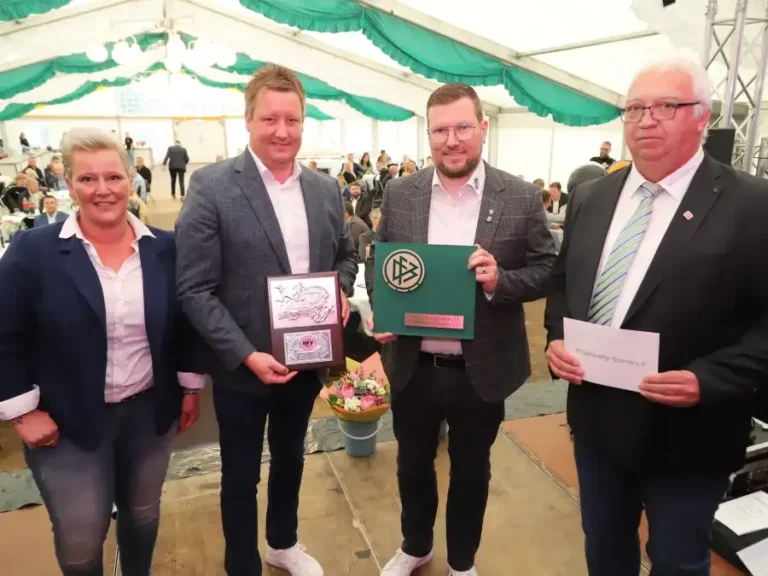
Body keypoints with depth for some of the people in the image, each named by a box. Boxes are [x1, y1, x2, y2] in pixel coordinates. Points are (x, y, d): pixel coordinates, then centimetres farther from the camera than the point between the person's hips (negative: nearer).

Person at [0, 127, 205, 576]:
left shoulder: (165, 248, -4)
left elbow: (187, 322, 4)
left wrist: (191, 387, 6)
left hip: (151, 412, 3)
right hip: (67, 423, -2)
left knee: (143, 515, 22)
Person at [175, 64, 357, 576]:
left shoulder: (325, 188, 2)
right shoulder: (211, 186, -15)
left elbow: (346, 254, 14)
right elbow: (195, 289, -16)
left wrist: (342, 291, -8)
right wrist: (246, 355, -23)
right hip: (243, 366, -5)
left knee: (290, 457, 26)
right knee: (241, 475, 16)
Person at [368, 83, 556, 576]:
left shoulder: (522, 198, -8)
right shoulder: (400, 194, -2)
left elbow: (547, 270, -5)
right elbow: (378, 262, 5)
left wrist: (500, 280, -25)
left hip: (482, 370, -1)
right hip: (412, 366, 2)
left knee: (471, 471, 20)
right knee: (413, 464, 22)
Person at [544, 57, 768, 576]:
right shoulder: (594, 197, 4)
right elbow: (563, 282, 11)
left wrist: (707, 379, -25)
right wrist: (557, 337, -5)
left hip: (685, 435, -4)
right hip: (597, 418, 5)